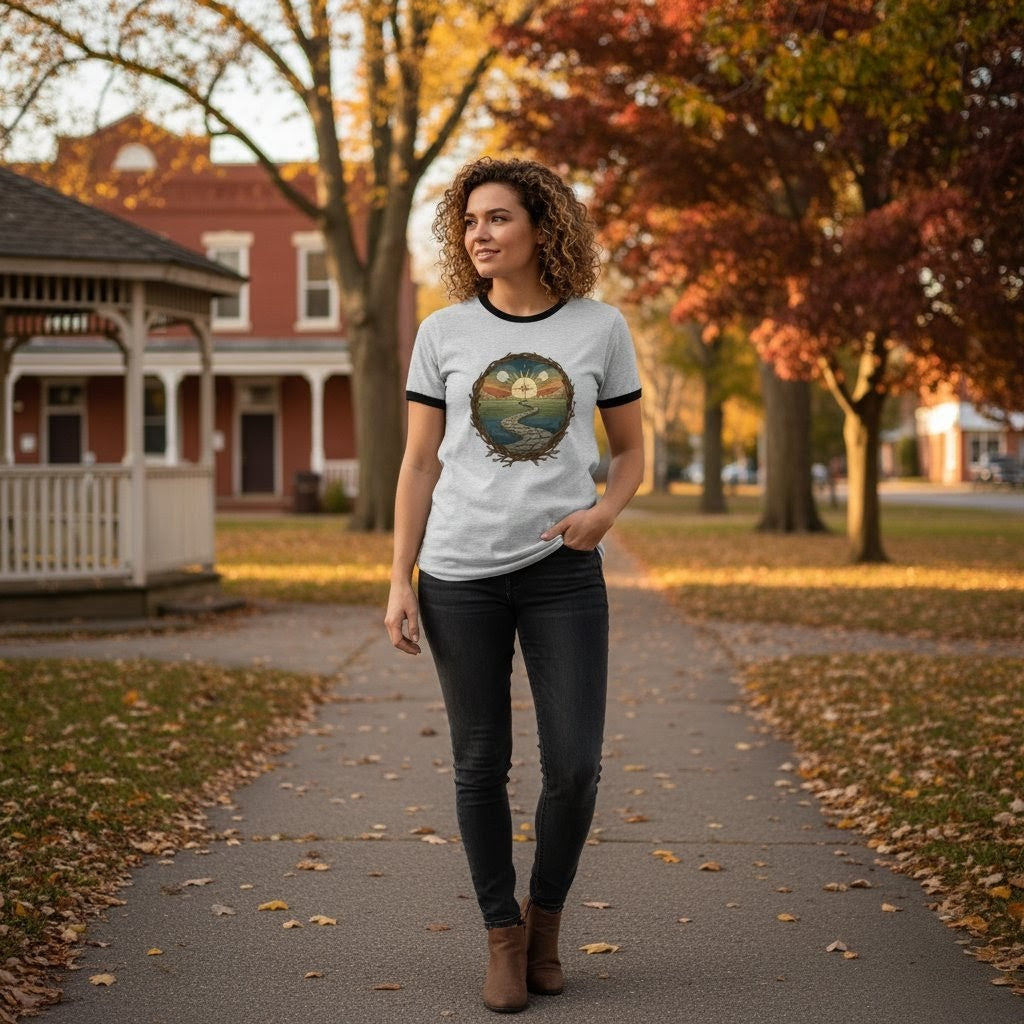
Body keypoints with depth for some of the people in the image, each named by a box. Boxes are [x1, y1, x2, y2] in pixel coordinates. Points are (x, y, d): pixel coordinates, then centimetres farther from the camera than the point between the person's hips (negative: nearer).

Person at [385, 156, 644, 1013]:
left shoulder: (600, 329, 2)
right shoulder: (444, 334, 3)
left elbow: (631, 451, 10)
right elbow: (420, 465, 5)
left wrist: (604, 511, -11)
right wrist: (399, 583, 0)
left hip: (563, 572, 0)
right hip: (461, 574, 0)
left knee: (575, 765, -2)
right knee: (481, 766, 5)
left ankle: (545, 914, 23)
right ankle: (503, 935, 21)